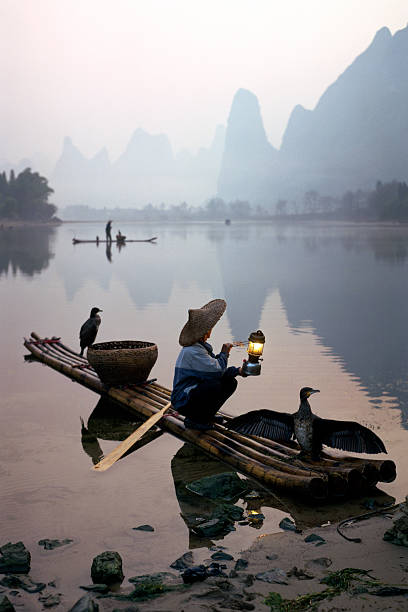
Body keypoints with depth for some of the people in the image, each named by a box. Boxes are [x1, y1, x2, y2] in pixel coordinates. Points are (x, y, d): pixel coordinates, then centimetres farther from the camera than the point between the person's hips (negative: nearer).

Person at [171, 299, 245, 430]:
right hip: (184, 402, -10)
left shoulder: (203, 346, 9)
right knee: (214, 386, -33)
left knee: (230, 383, 5)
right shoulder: (192, 351, -25)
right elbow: (216, 371, -28)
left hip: (195, 392, 10)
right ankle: (192, 420, -13)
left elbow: (217, 369, 14)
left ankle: (207, 415, 13)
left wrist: (238, 371, 2)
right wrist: (224, 353, -11)